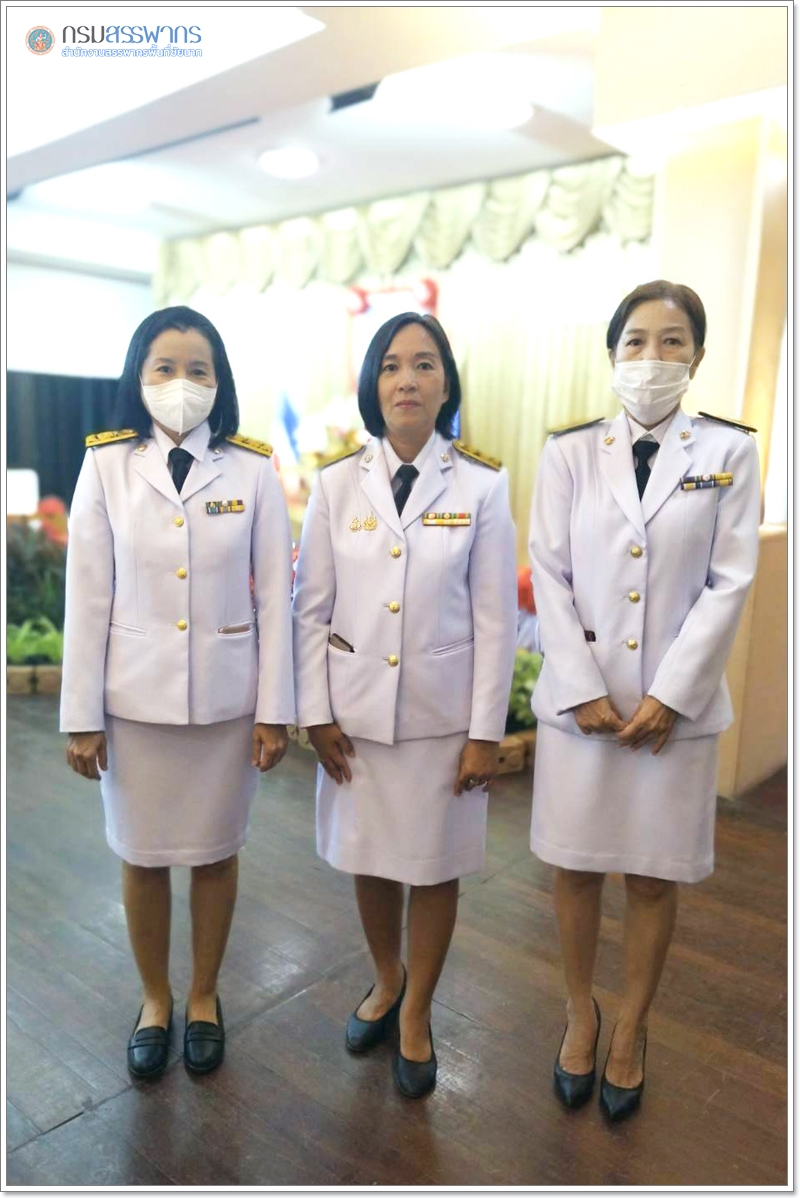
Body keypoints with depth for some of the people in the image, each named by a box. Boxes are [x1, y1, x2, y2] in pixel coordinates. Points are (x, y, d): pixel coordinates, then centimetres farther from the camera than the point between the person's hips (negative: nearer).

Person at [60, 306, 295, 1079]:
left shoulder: (252, 471, -4)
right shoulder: (105, 466, -3)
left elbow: (275, 595, -4)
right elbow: (87, 597, -3)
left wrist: (274, 709, -5)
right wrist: (82, 714, -3)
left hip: (227, 697, 0)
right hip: (135, 698, 1)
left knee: (215, 853, 14)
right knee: (142, 856, 15)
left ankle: (204, 997, 38)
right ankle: (154, 999, 39)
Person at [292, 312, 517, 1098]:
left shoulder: (482, 485, -6)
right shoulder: (337, 484, -1)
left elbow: (495, 618, -5)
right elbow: (311, 609, 1)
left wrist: (485, 731, -6)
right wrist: (316, 714, -2)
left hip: (443, 712, -1)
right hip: (356, 710, 2)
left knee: (434, 866, 12)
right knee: (368, 860, 17)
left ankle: (416, 1016, 37)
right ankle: (385, 983, 45)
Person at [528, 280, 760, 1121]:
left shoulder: (729, 452, 1)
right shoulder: (568, 453, 2)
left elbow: (729, 583, -4)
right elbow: (550, 577, -2)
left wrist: (670, 693, -11)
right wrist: (582, 690, -10)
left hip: (677, 702, 0)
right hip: (578, 695, 1)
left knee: (654, 875, 11)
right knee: (574, 865, 10)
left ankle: (631, 1029, 33)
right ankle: (579, 1012, 34)